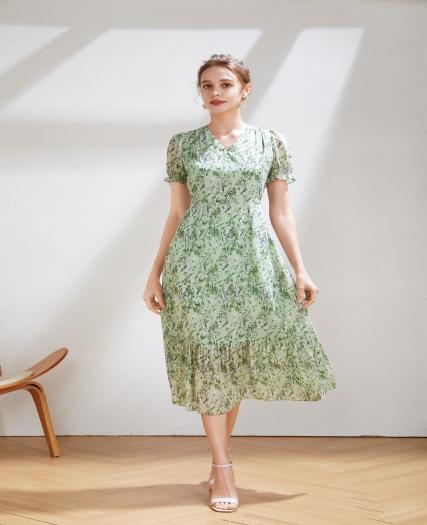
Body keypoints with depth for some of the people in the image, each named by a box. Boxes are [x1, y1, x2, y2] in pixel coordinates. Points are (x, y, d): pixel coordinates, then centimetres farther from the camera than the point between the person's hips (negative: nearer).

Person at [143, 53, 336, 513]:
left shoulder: (272, 142, 4)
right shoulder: (182, 144, 4)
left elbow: (281, 213, 5)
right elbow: (176, 214, 7)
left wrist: (300, 269, 0)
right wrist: (155, 274, 4)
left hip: (251, 261, 1)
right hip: (196, 261, 0)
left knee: (238, 356, 5)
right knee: (207, 358, 1)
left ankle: (221, 448, 28)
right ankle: (223, 468, 8)